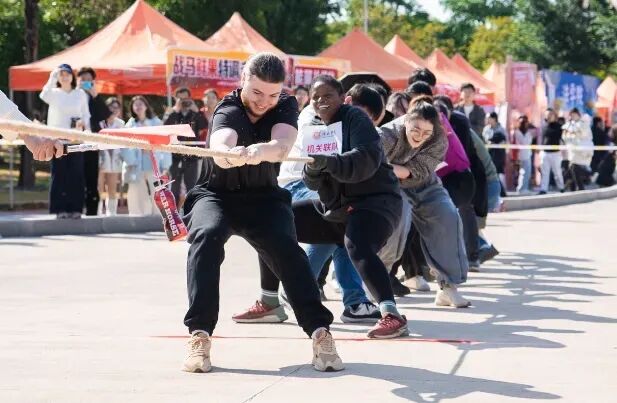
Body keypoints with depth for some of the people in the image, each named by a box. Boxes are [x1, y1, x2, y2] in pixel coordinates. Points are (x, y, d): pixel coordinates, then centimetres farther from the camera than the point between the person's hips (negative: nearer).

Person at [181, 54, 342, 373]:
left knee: (286, 248, -25)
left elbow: (282, 147, -33)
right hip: (215, 195, -2)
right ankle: (200, 335, -34)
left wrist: (259, 150, -57)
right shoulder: (228, 111, -20)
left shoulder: (286, 106, -10)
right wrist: (229, 154, -71)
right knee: (206, 237, -32)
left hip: (263, 197, 2)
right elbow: (221, 144, -45)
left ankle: (320, 332, -25)